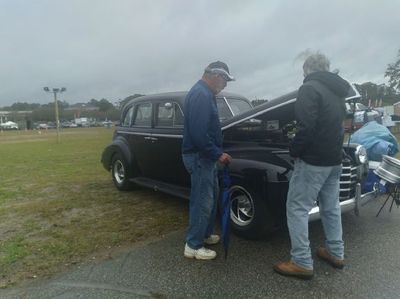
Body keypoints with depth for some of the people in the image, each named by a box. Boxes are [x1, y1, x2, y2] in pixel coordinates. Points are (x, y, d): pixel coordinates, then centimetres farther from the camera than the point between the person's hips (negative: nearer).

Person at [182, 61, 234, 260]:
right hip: (199, 156, -11)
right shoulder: (200, 95, -20)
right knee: (203, 201, -2)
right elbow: (198, 133, -27)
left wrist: (216, 153, 16)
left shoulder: (205, 93, 14)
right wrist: (217, 154, -19)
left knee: (211, 196, 20)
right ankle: (193, 246, 12)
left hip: (206, 155, 11)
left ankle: (205, 234, 34)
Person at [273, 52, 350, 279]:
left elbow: (306, 127, -23)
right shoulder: (337, 91, 13)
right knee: (331, 207, 18)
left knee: (297, 208, -1)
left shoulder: (309, 88, -14)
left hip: (313, 160, -9)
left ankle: (302, 263, 4)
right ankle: (336, 253, 31)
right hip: (335, 159, 9)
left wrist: (294, 151, -9)